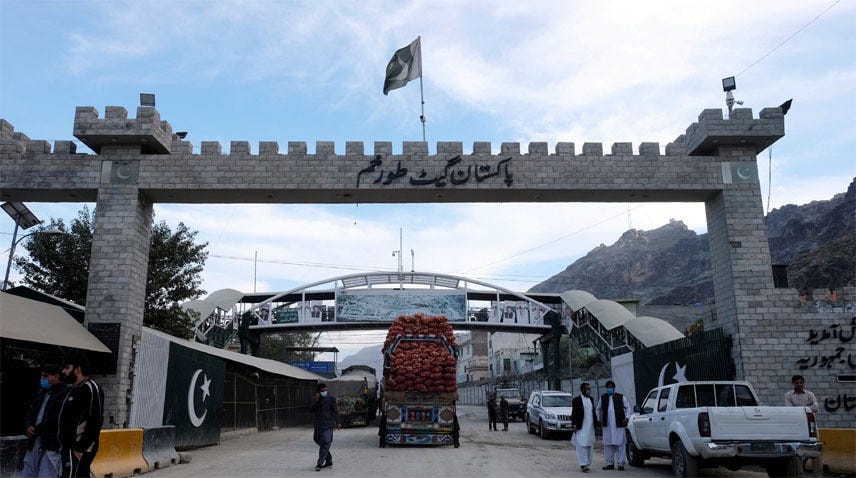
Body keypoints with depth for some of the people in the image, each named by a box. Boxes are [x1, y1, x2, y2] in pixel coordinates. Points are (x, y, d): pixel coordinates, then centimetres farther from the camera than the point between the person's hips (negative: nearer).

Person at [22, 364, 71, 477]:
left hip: (53, 444, -9)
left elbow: (57, 417, -16)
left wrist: (36, 430, -9)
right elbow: (31, 412, 19)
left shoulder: (66, 392, -10)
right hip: (34, 443, 9)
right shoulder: (42, 392, 19)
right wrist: (29, 426, -1)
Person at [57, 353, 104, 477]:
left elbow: (95, 421, -20)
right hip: (69, 448, 10)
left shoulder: (90, 388, -14)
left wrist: (81, 448, -20)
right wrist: (64, 446, 16)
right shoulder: (74, 389, 17)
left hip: (78, 450, -10)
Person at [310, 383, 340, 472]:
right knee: (320, 443, 11)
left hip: (327, 425, -6)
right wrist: (316, 401, -10)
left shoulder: (331, 398, -2)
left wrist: (337, 423, -7)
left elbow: (335, 411, -3)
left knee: (325, 444, -13)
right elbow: (311, 409, 4)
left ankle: (320, 464, -15)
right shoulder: (317, 399, 13)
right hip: (318, 425, 6)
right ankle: (329, 462, 23)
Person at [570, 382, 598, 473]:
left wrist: (596, 422, 13)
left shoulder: (591, 399, 11)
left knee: (590, 446, 9)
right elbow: (573, 414, -7)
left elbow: (593, 411, 19)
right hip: (581, 427, -6)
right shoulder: (576, 400, -7)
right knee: (582, 446, -7)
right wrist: (574, 425, -13)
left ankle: (587, 464, 16)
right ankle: (583, 465, -7)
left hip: (590, 427, 6)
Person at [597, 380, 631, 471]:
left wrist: (626, 417, -3)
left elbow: (627, 407, 8)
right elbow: (599, 409, 22)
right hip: (607, 425, 3)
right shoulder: (603, 398, 11)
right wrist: (599, 420, 16)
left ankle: (620, 463, 4)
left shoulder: (620, 397, 3)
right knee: (608, 445, 5)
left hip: (619, 424, -3)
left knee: (620, 444, -2)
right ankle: (610, 463, 13)